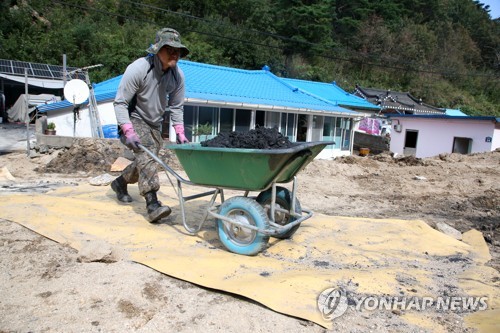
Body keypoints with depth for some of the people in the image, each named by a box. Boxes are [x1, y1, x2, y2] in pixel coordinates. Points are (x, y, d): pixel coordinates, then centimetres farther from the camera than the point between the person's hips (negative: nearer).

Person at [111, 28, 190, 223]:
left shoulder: (178, 75, -7)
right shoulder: (138, 69, -23)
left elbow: (176, 106, 3)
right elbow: (120, 102, -21)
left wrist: (180, 132, -7)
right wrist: (129, 132, -32)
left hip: (154, 123, 6)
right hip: (133, 119, -6)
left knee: (145, 161, 12)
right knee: (146, 152, -29)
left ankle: (120, 183, 42)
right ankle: (153, 205, -34)